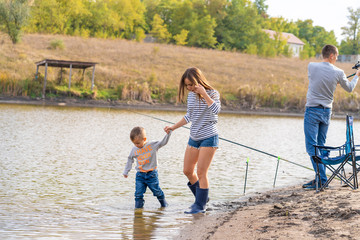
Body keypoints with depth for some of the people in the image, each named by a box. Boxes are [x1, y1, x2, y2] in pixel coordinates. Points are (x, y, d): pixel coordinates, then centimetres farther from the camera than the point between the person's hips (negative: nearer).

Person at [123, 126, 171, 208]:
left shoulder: (152, 145, -7)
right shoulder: (134, 150, 3)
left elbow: (163, 142, -10)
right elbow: (130, 160, 16)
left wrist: (168, 133, -25)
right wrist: (126, 172, 21)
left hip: (151, 174, -2)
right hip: (140, 175, 2)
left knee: (157, 191, 8)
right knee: (138, 194, -3)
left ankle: (164, 204, 30)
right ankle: (138, 208, 7)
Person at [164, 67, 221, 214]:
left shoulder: (212, 93, -12)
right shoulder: (191, 95, 7)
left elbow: (216, 110, -32)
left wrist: (204, 93, -32)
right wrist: (173, 127, 16)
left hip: (209, 137, -7)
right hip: (194, 138, 7)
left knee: (201, 172, -8)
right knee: (187, 171, 9)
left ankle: (200, 205, 2)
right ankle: (202, 197, 27)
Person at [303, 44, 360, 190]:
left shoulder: (312, 67, -5)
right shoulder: (338, 73, -4)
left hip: (312, 110, -3)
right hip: (327, 112, 3)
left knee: (312, 146, -6)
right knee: (320, 146, 13)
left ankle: (322, 179, -14)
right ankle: (320, 178, 14)